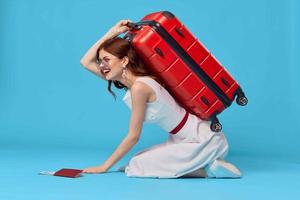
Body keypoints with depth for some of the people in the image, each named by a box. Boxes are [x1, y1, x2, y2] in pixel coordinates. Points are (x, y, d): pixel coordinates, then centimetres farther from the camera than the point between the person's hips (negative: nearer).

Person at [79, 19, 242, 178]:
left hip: (203, 141, -9)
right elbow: (86, 62, 12)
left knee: (136, 167, -11)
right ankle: (203, 163, 10)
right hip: (184, 140, 9)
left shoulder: (139, 87, -21)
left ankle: (207, 169, -7)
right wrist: (111, 33, 4)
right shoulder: (126, 80, 4)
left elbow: (133, 137, -15)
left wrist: (105, 166, -6)